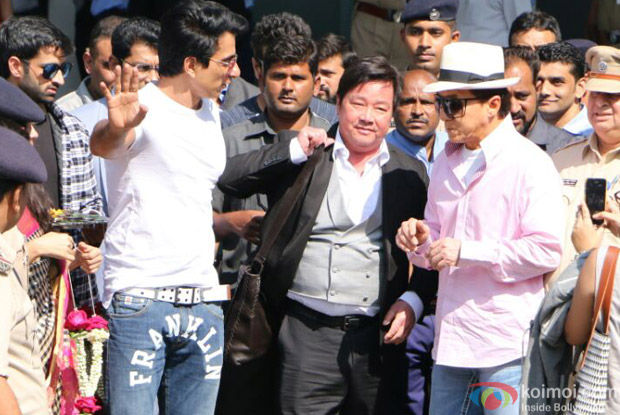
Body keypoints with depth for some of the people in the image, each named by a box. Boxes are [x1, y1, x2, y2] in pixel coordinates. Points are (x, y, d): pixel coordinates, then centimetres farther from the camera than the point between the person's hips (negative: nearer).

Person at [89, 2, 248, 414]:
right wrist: (115, 128, -55)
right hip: (139, 299, -7)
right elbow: (101, 144, -35)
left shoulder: (210, 112, 15)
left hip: (204, 301, 7)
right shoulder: (142, 108, -10)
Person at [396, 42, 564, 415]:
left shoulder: (530, 164, -9)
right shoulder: (447, 162, 17)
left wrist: (467, 252, -18)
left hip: (506, 340, -7)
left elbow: (548, 250, -17)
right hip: (451, 339, 7)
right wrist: (421, 241, 1)